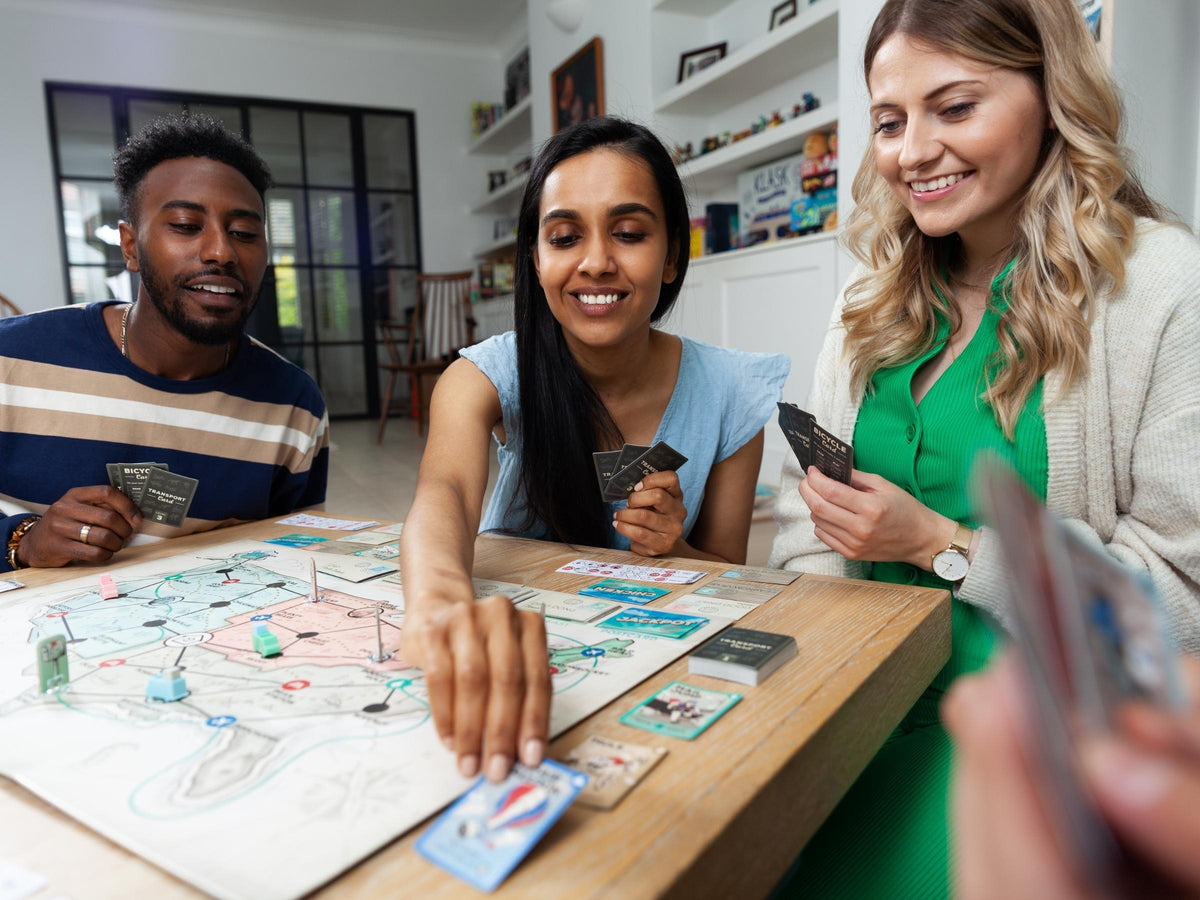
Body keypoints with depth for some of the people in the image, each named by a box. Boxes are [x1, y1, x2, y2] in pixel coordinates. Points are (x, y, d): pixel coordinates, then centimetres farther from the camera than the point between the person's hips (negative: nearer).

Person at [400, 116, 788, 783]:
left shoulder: (729, 396, -10)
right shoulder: (490, 376, -13)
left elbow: (729, 577, 1)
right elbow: (445, 492, -34)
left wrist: (674, 552, -22)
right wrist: (442, 601, -57)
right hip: (506, 659, 0)